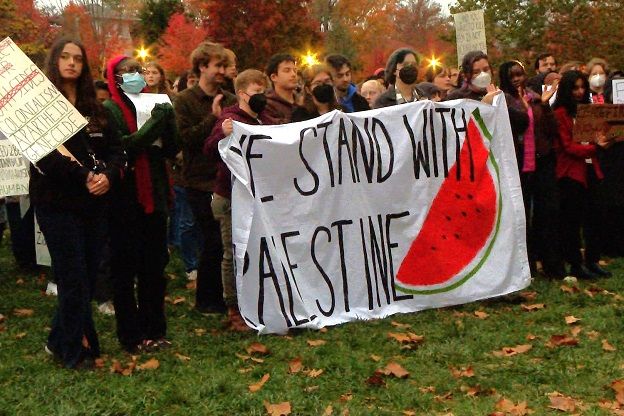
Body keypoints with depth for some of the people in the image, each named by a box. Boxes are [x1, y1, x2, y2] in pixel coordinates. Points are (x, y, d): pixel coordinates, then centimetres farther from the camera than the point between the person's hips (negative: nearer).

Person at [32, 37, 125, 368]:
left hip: (94, 203, 5)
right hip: (58, 203, -5)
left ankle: (59, 342, 25)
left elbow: (116, 149, 7)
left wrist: (108, 175, -13)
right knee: (74, 278, -4)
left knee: (88, 276, 9)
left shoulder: (95, 110, 14)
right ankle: (77, 350, 9)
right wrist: (83, 176, -21)